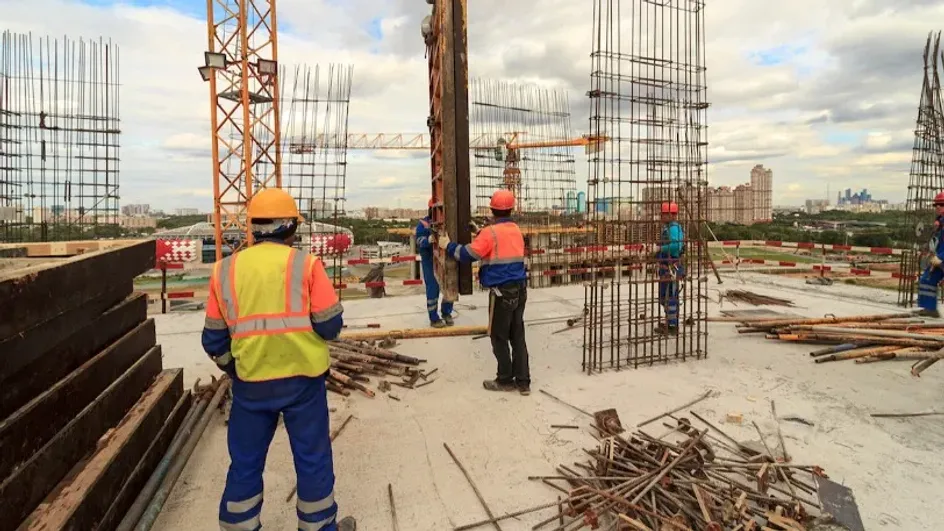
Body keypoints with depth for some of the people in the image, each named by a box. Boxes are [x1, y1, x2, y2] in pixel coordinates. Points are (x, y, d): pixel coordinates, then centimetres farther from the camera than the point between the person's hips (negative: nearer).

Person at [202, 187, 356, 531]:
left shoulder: (225, 271, 1)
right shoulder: (305, 264, -10)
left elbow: (214, 339, 6)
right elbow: (330, 326, -10)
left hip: (250, 383, 3)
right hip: (303, 379, -2)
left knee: (245, 463, 19)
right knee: (312, 458, 15)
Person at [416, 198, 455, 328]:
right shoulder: (423, 223, -2)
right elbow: (419, 240, -15)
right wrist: (430, 239, -34)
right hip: (430, 262, -4)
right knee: (433, 289, 0)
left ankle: (447, 313, 29)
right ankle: (434, 318, 12)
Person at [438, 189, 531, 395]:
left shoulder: (490, 232, -13)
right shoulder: (516, 230, 10)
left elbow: (468, 254, -11)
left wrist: (448, 246, 5)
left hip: (502, 292, -7)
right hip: (520, 289, 7)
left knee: (499, 338, 6)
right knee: (518, 336, 12)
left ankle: (506, 380, 16)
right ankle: (523, 382, 16)